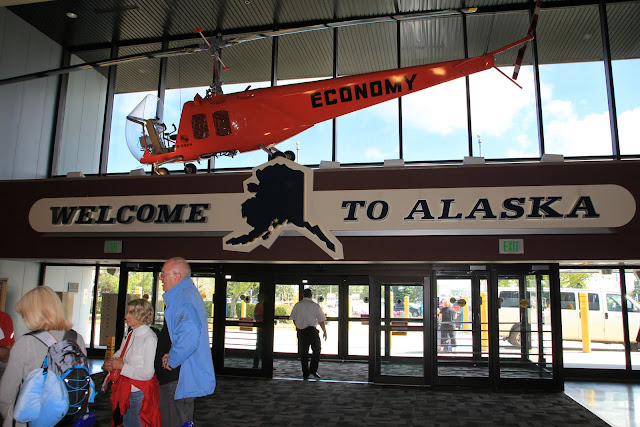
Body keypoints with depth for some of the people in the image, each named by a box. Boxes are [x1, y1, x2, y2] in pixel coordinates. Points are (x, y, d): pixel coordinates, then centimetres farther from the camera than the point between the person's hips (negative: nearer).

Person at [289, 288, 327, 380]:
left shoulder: (297, 305, 3)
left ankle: (305, 373, 13)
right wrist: (324, 331, 8)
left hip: (301, 331, 3)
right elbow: (321, 320, -4)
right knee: (316, 350, 13)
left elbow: (293, 319, 12)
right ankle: (313, 370, 6)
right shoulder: (315, 306, -5)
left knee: (303, 352, 10)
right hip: (312, 330, -3)